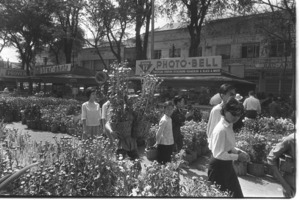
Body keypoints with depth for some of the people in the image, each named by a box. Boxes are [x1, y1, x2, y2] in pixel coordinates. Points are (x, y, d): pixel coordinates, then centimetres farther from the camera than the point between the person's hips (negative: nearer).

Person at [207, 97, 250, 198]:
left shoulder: (229, 126, 2)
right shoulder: (221, 129, -25)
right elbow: (218, 154, -24)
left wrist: (239, 151, 0)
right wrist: (237, 157, -18)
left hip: (227, 165, 9)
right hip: (218, 166, -9)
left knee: (237, 194, 20)